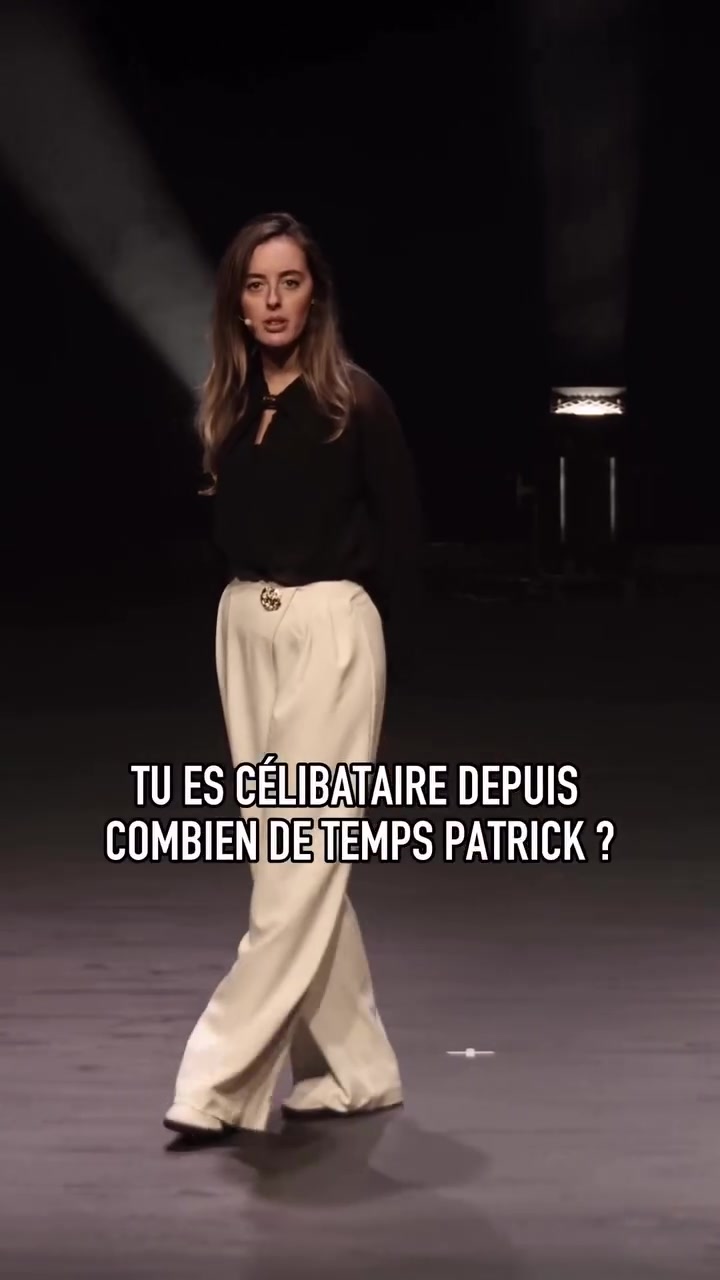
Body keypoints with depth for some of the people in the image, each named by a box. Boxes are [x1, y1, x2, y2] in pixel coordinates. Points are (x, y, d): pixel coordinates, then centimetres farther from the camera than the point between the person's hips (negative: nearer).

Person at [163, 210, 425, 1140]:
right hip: (243, 627, 7)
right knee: (282, 854, 10)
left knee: (301, 857, -7)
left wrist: (394, 651, 0)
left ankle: (221, 1080, -7)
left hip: (331, 627, -7)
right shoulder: (228, 404, 8)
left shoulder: (354, 400, -7)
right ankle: (355, 1069, 21)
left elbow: (401, 532, -2)